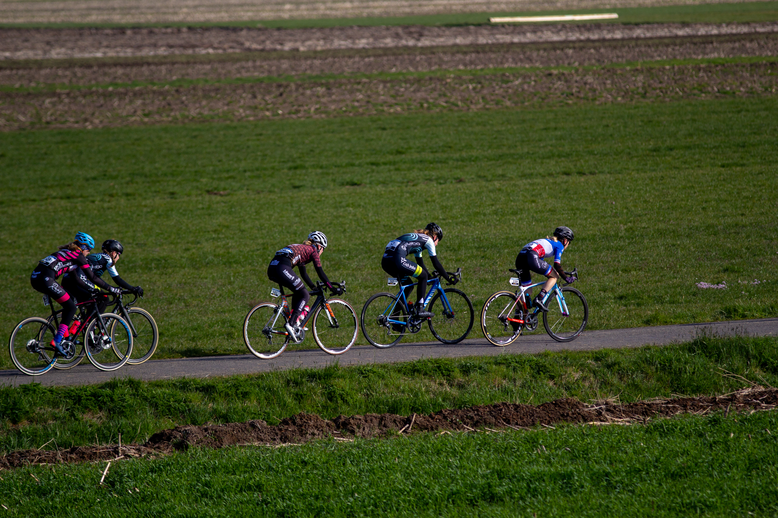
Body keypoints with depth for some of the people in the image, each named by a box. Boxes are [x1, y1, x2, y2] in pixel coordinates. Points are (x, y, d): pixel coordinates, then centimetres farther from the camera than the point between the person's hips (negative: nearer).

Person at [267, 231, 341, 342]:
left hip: (271, 270, 9)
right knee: (305, 296, 0)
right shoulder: (313, 251, 11)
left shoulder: (303, 249, 35)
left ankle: (295, 321, 19)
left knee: (298, 292, 26)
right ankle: (290, 324, -15)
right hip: (282, 269, -9)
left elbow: (303, 273, 41)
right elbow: (320, 273, 7)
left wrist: (314, 287, 46)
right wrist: (333, 288, 12)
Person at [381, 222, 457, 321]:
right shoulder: (428, 240, 11)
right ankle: (419, 310, 4)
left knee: (408, 285, 24)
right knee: (423, 276, 9)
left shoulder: (416, 238, 36)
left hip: (385, 261, 9)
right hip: (398, 259, -9)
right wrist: (449, 278, 19)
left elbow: (420, 263, 42)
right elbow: (436, 263, 11)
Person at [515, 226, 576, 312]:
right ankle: (539, 299, -8)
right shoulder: (559, 245, 13)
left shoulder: (547, 241, 36)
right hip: (532, 257, -8)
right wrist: (566, 277, 15)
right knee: (554, 277, 9)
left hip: (520, 257, 8)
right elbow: (557, 265, 3)